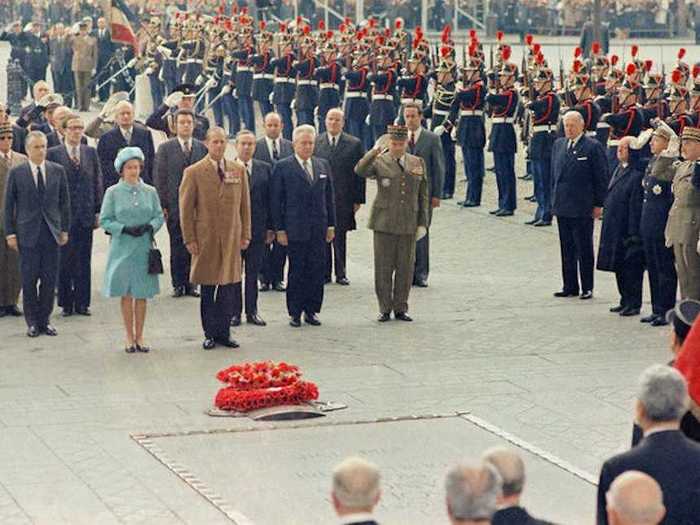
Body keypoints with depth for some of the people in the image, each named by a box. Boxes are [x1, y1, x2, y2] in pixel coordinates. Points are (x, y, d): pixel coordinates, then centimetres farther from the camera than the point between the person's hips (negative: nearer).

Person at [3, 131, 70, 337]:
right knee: (29, 280, 1)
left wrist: (65, 230, 6)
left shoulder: (57, 171, 6)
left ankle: (44, 320, 14)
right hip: (28, 234, -2)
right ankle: (32, 322, 11)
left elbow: (64, 202, 10)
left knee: (49, 279, 4)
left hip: (51, 233, 2)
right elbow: (9, 204, 2)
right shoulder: (16, 173, 0)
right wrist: (10, 233, -2)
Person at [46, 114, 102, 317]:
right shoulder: (53, 154, -1)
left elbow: (97, 182, 10)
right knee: (64, 262, 2)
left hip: (86, 215, 3)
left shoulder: (91, 152, 9)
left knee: (84, 262, 6)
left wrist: (98, 211, 5)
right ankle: (66, 303, 10)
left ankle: (82, 303, 12)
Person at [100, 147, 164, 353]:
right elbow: (105, 220, -2)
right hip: (122, 249, -2)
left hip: (144, 248, 2)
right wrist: (125, 229, -15)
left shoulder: (150, 192, 5)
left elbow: (159, 216, 8)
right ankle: (130, 338, 12)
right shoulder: (113, 193, -1)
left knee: (142, 294, 4)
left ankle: (139, 337, 12)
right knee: (126, 294, 3)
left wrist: (149, 227, -12)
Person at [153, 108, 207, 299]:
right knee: (177, 246, 1)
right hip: (174, 206, -2)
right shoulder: (165, 148, 3)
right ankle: (178, 284, 8)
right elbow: (159, 178, 1)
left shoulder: (202, 148, 8)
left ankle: (191, 284, 9)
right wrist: (162, 205, -5)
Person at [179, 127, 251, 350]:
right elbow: (186, 209, -1)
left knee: (228, 288, 4)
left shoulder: (239, 170, 9)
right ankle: (210, 334, 12)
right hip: (206, 238, -2)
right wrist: (189, 239, -6)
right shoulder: (194, 172, -1)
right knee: (207, 290, 3)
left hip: (231, 238, 2)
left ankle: (223, 332, 12)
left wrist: (245, 235, 7)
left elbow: (245, 205, 12)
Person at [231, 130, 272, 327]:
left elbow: (270, 199, 7)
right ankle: (234, 312, 13)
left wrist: (270, 227, 3)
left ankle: (252, 311, 16)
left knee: (253, 272, 8)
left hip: (257, 229, 2)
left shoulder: (265, 169, 6)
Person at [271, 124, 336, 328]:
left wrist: (331, 225, 9)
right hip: (295, 229, -4)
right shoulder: (282, 167, -2)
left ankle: (311, 310, 13)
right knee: (297, 271, 1)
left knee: (317, 271, 3)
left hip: (318, 230, 4)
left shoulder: (323, 166, 11)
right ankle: (295, 312, 10)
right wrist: (279, 229, -7)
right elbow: (276, 200, -2)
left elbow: (329, 197, 14)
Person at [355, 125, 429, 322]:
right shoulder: (379, 162, 0)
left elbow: (423, 196, 11)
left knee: (405, 268, 5)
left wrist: (423, 223, 6)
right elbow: (360, 171, -22)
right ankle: (385, 309, 10)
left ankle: (400, 308, 16)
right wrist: (375, 152, -32)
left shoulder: (418, 163, 9)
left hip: (408, 224, 2)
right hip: (384, 224, -2)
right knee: (383, 267, 1)